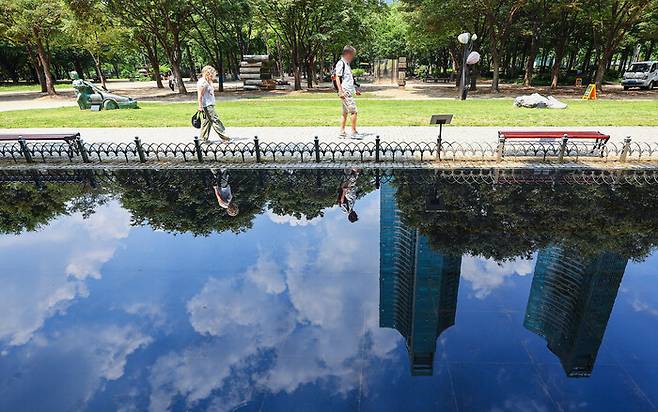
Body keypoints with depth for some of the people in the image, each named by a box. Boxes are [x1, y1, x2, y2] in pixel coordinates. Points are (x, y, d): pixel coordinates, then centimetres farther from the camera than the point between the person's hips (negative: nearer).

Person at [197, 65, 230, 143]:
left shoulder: (208, 82, 17)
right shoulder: (202, 82, -14)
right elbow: (199, 96, -17)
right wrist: (200, 106, -19)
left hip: (210, 105, 10)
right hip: (207, 105, -10)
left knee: (207, 121, 11)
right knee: (215, 120, -9)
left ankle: (204, 139, 17)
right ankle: (224, 137, -6)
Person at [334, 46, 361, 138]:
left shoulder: (347, 64, 20)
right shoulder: (340, 63, -9)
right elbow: (337, 78, -15)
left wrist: (355, 90, 28)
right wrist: (340, 91, -22)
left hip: (349, 92, 10)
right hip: (345, 92, -10)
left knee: (345, 112, 10)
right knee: (354, 111, -10)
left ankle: (342, 132, 14)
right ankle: (354, 132, -5)